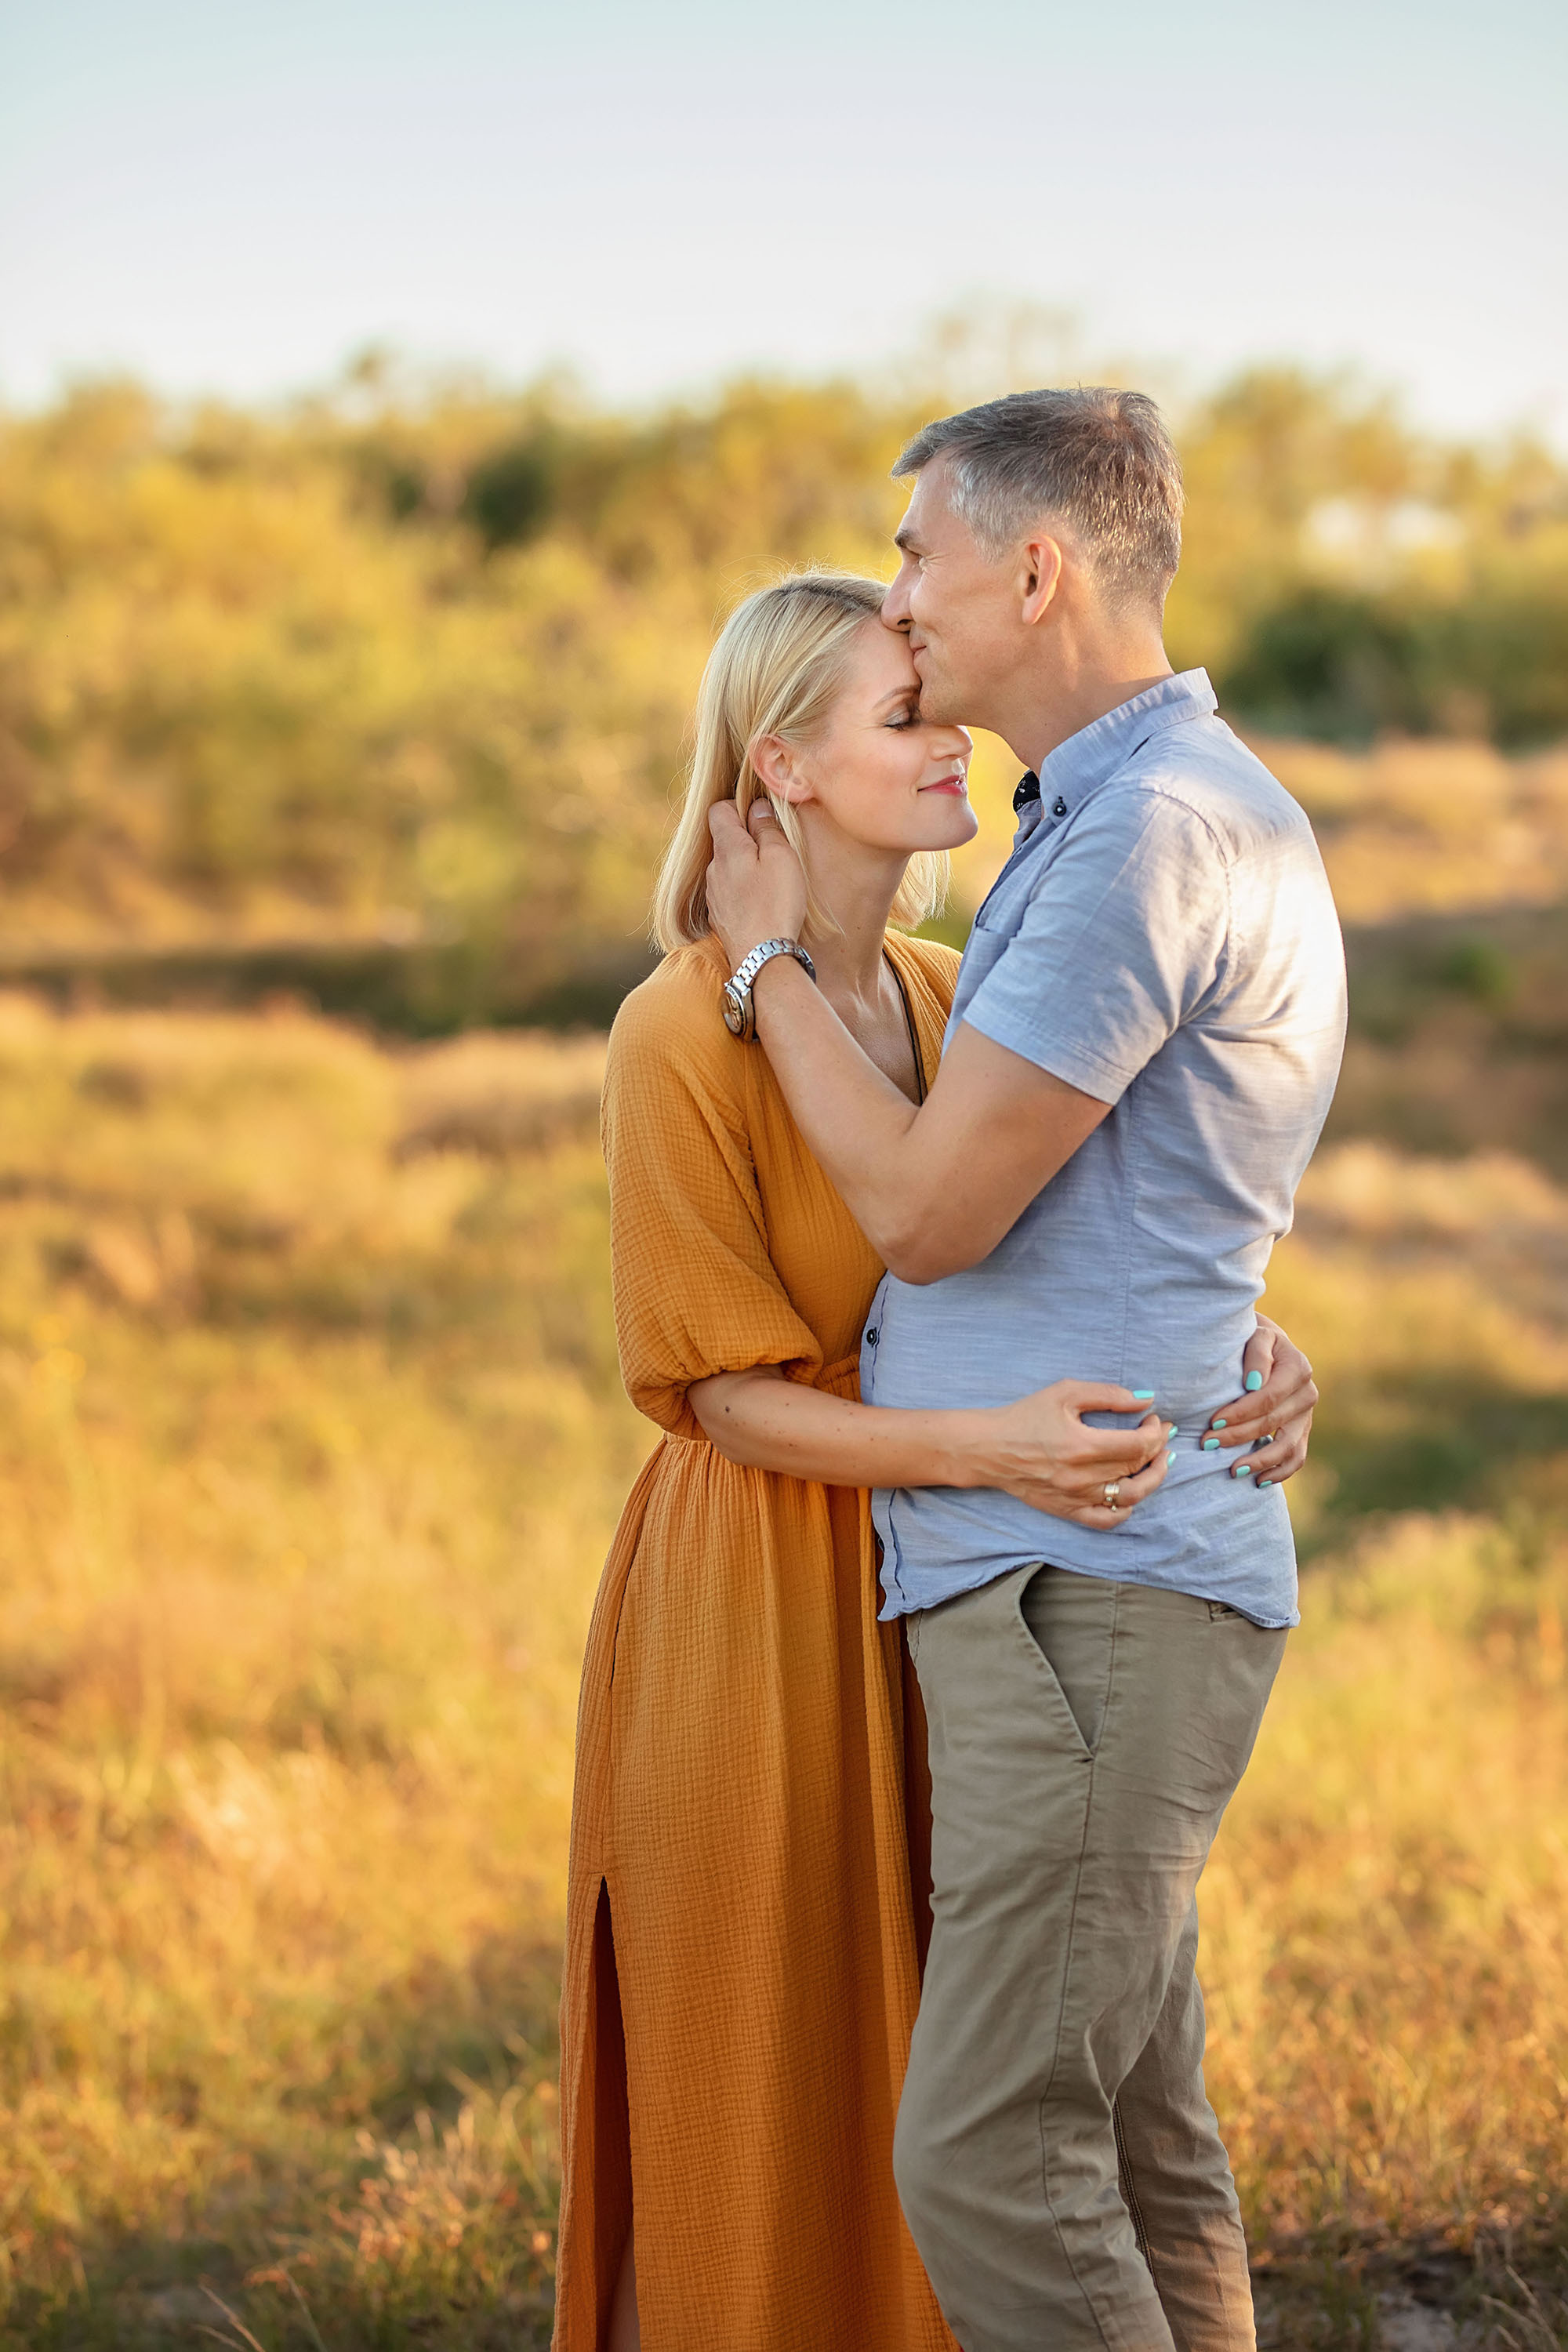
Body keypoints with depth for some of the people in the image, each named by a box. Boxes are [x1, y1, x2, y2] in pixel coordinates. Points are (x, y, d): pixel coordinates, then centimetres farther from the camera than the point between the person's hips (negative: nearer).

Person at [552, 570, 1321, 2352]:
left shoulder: (945, 1006, 5)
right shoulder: (681, 1035, -16)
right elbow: (729, 1394, -15)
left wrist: (1253, 1357, -15)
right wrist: (986, 1450, -29)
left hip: (931, 1614, 7)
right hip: (752, 1616, -6)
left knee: (914, 2086, 14)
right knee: (750, 2097, 5)